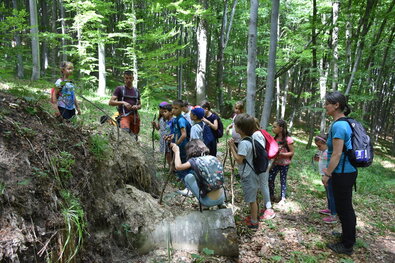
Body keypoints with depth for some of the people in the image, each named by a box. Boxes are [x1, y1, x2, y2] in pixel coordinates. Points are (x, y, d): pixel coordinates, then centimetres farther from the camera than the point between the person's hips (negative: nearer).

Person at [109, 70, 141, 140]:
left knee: (134, 137, 4)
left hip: (135, 116, 5)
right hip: (124, 115, -5)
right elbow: (110, 102, -3)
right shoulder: (119, 89, 5)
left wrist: (137, 107, 0)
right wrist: (123, 102, -18)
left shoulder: (136, 91, 18)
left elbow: (140, 105, 25)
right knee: (126, 130, -35)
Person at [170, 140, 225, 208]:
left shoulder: (194, 160, -5)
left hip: (208, 201, -5)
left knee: (188, 177, 9)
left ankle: (201, 201, 10)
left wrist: (176, 151, 3)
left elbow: (178, 167, -13)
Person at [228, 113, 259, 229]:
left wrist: (232, 147, -20)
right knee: (252, 198, 23)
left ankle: (254, 222, 20)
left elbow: (239, 160, -25)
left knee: (252, 199, 6)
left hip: (248, 175, -9)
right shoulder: (248, 140, 3)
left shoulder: (244, 143, -27)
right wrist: (234, 146, -1)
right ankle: (253, 216, 39)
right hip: (248, 173, 9)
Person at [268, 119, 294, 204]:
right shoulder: (275, 138, 1)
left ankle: (283, 198, 21)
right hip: (275, 162, 5)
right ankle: (271, 195, 24)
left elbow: (292, 152, -13)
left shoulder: (288, 139, -17)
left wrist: (281, 154, -25)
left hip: (284, 164, -5)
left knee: (283, 181, 6)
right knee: (270, 179, 5)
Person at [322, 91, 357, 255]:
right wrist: (329, 169, 20)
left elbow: (337, 154, -22)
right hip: (349, 171, 9)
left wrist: (327, 175, -14)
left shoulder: (338, 126, -21)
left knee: (343, 208, 4)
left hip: (342, 174, -9)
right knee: (346, 206, 22)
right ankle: (349, 236, 39)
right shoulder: (346, 123, 9)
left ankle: (347, 246, 19)